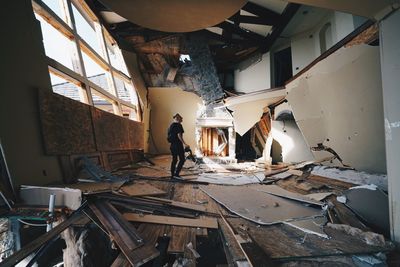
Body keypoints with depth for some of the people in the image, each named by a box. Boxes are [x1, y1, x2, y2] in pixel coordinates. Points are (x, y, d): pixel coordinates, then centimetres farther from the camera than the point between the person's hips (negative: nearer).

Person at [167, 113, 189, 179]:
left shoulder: (171, 125, 15)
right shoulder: (178, 125, -11)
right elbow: (179, 136, -20)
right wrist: (184, 144, -20)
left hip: (172, 144, 9)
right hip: (178, 144, -9)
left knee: (174, 159, 14)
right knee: (182, 159, -2)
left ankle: (172, 174, 17)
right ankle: (176, 174, -6)